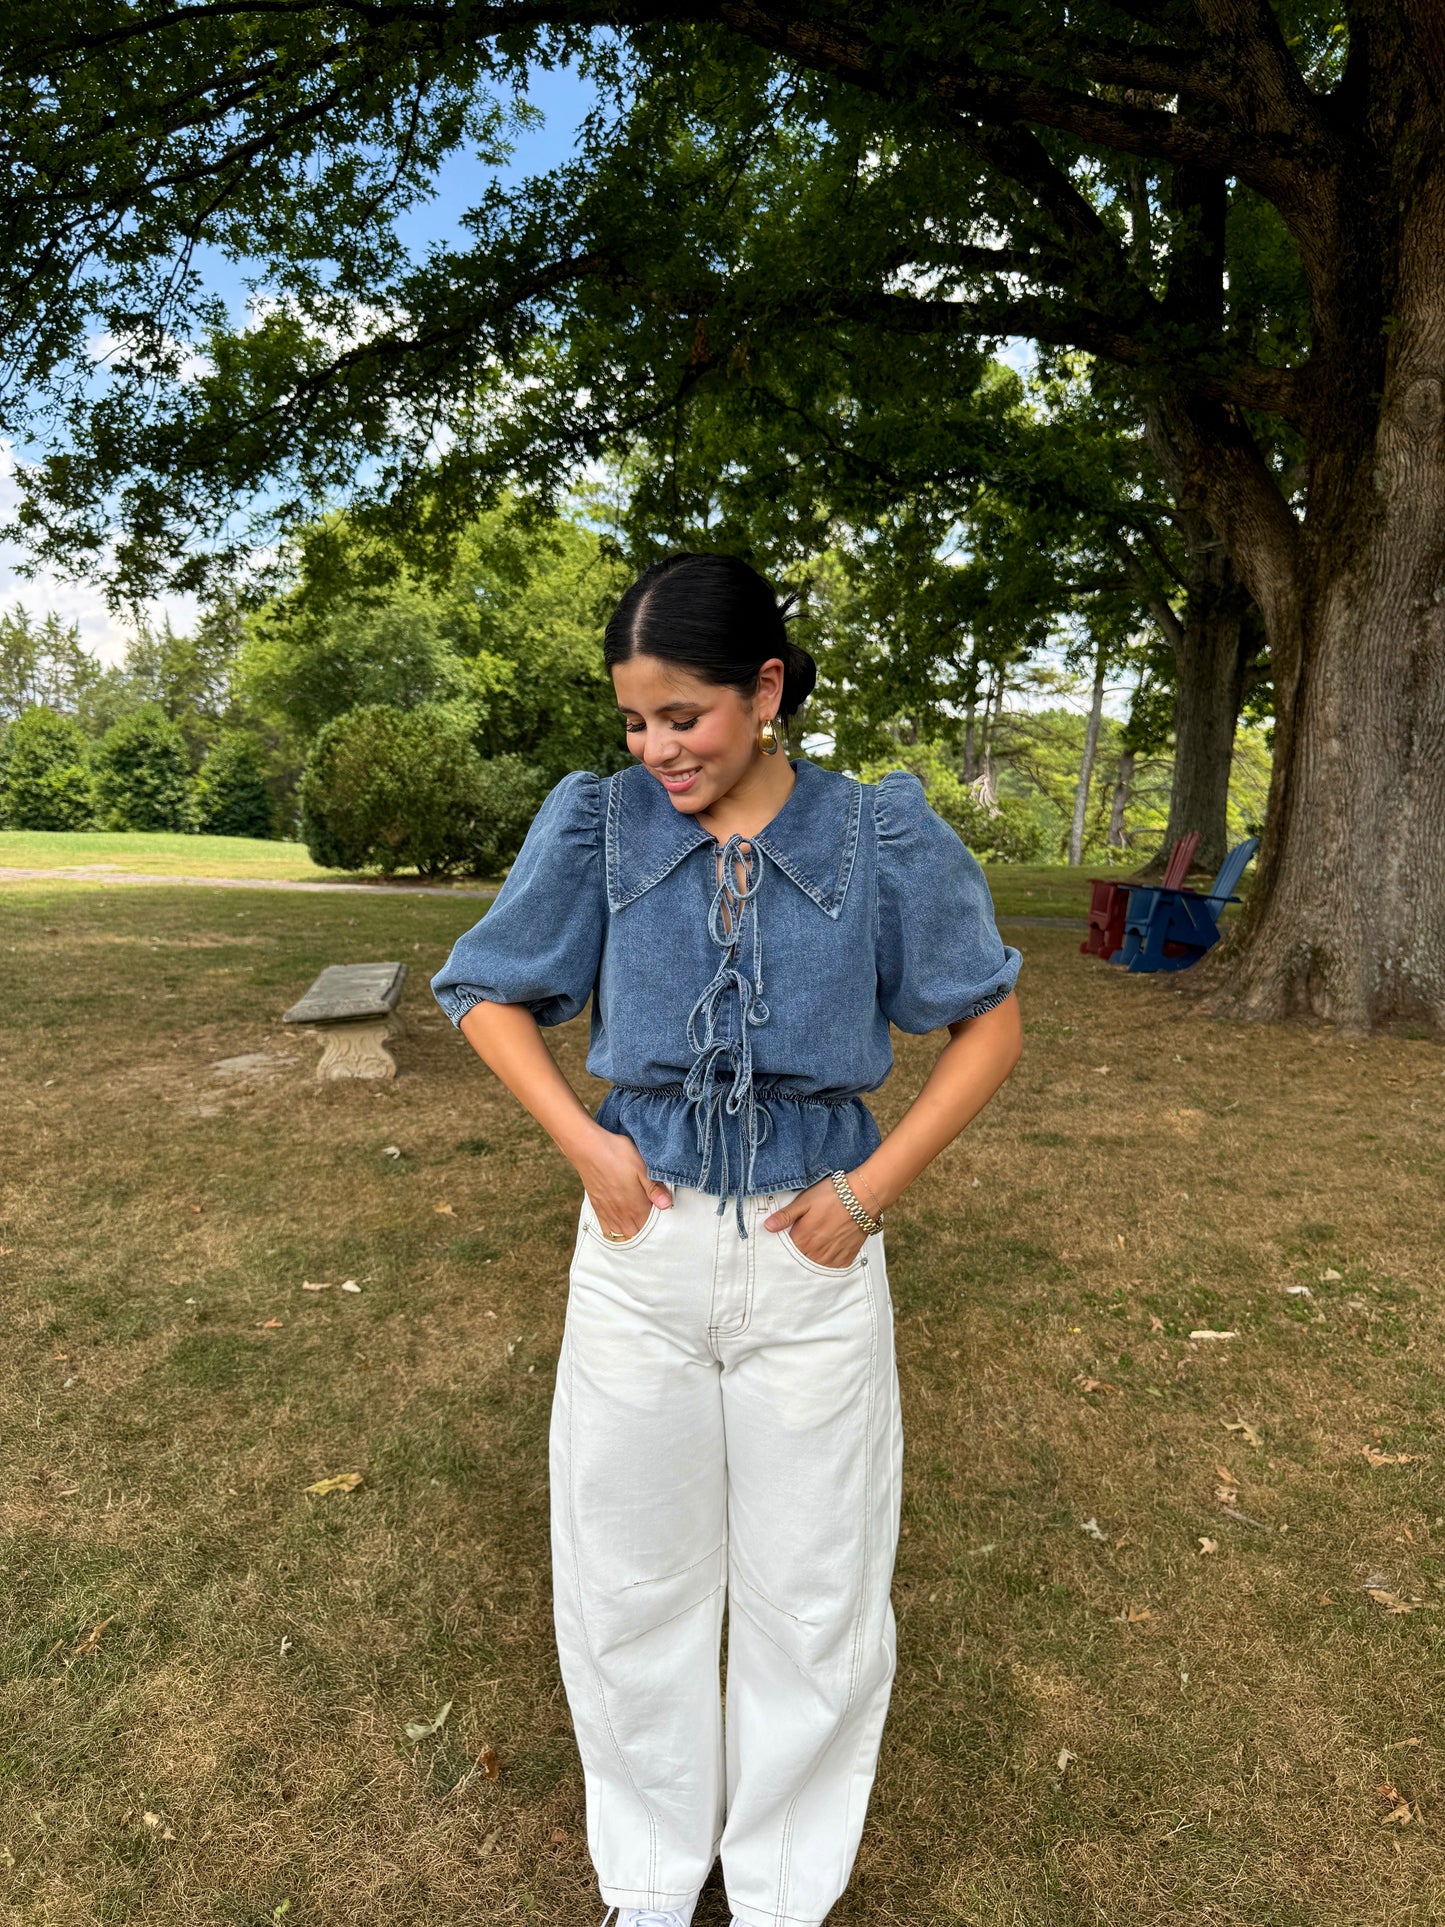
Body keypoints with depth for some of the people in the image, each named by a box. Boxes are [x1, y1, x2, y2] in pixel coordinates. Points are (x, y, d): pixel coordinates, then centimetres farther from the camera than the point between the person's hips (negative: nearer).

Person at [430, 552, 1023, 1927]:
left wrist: (874, 1186, -8)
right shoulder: (595, 821, -5)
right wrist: (582, 1140, -8)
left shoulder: (882, 834, -8)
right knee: (629, 1577, 17)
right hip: (640, 1245, 1)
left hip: (812, 1252, 0)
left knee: (813, 1592, 15)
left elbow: (990, 1021, 1)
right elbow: (486, 994, 5)